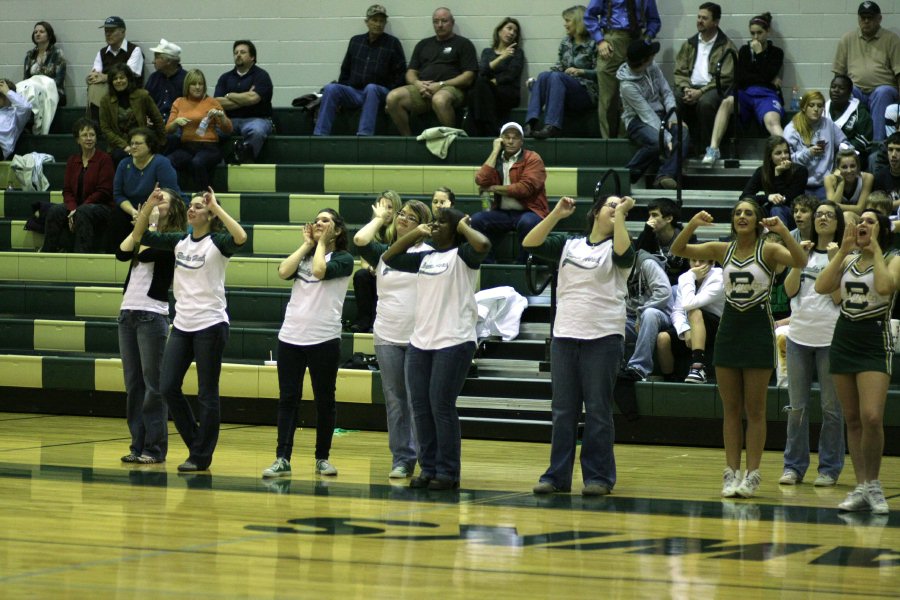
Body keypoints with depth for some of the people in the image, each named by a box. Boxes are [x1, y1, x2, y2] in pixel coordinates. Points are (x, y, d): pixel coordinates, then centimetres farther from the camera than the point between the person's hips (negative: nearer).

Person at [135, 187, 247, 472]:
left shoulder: (217, 242, -7)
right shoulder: (179, 241, 9)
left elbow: (240, 238, -29)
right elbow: (139, 236, 12)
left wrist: (216, 207, -25)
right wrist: (148, 207, -3)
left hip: (210, 325, -6)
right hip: (182, 325, 6)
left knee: (206, 394, 0)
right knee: (168, 387, 2)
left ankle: (201, 456, 8)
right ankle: (196, 442, 18)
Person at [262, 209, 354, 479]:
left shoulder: (343, 258, 1)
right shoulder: (304, 254, 15)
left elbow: (320, 271, -18)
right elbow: (284, 272, -5)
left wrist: (322, 243, -3)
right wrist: (307, 244, 3)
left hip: (324, 338, -4)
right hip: (291, 335, 4)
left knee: (324, 400, 5)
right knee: (288, 398, 0)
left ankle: (322, 458, 14)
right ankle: (282, 459, -2)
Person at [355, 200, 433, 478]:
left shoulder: (428, 252, 3)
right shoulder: (383, 253, 10)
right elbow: (360, 240, -6)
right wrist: (379, 219, 6)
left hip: (419, 338, -3)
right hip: (387, 337, 3)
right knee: (394, 401, 5)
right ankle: (401, 459, 10)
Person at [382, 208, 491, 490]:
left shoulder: (462, 255, -3)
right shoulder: (425, 258, 17)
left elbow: (483, 245, -24)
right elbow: (389, 257, 25)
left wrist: (463, 226, -6)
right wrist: (416, 233, 17)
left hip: (454, 342, -7)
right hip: (420, 341, 7)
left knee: (441, 406, -7)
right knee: (420, 407, 6)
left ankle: (447, 472, 0)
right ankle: (428, 468, 13)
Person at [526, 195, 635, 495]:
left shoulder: (615, 248, 4)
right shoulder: (568, 245, 13)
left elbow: (623, 253, -19)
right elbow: (530, 243, 4)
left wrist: (621, 215, -13)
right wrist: (557, 213, -2)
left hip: (603, 338, -3)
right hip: (564, 336, 3)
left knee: (598, 410, -1)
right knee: (562, 410, 6)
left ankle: (599, 478, 4)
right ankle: (557, 476, 11)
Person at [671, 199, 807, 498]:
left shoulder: (768, 250, -6)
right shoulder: (722, 250, 5)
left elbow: (800, 261, -23)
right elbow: (677, 250, -1)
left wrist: (783, 231, -35)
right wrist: (692, 225, -18)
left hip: (758, 328, -4)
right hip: (729, 328, 4)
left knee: (755, 409, 1)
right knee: (730, 409, 5)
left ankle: (752, 473, 5)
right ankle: (731, 473, 9)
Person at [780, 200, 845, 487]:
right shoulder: (804, 251, 12)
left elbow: (838, 297, -10)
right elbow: (790, 290, 2)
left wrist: (834, 260, -14)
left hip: (830, 337, -4)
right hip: (799, 333, 4)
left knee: (831, 406, 1)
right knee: (797, 405, 6)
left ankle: (829, 468, 8)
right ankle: (794, 466, 12)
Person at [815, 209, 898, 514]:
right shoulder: (848, 260, 13)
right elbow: (822, 286, -2)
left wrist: (875, 249, -13)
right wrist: (843, 250, -4)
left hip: (875, 343, -5)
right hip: (844, 340, 5)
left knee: (871, 418, -17)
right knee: (852, 420, 5)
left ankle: (873, 484, -2)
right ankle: (861, 488, 9)